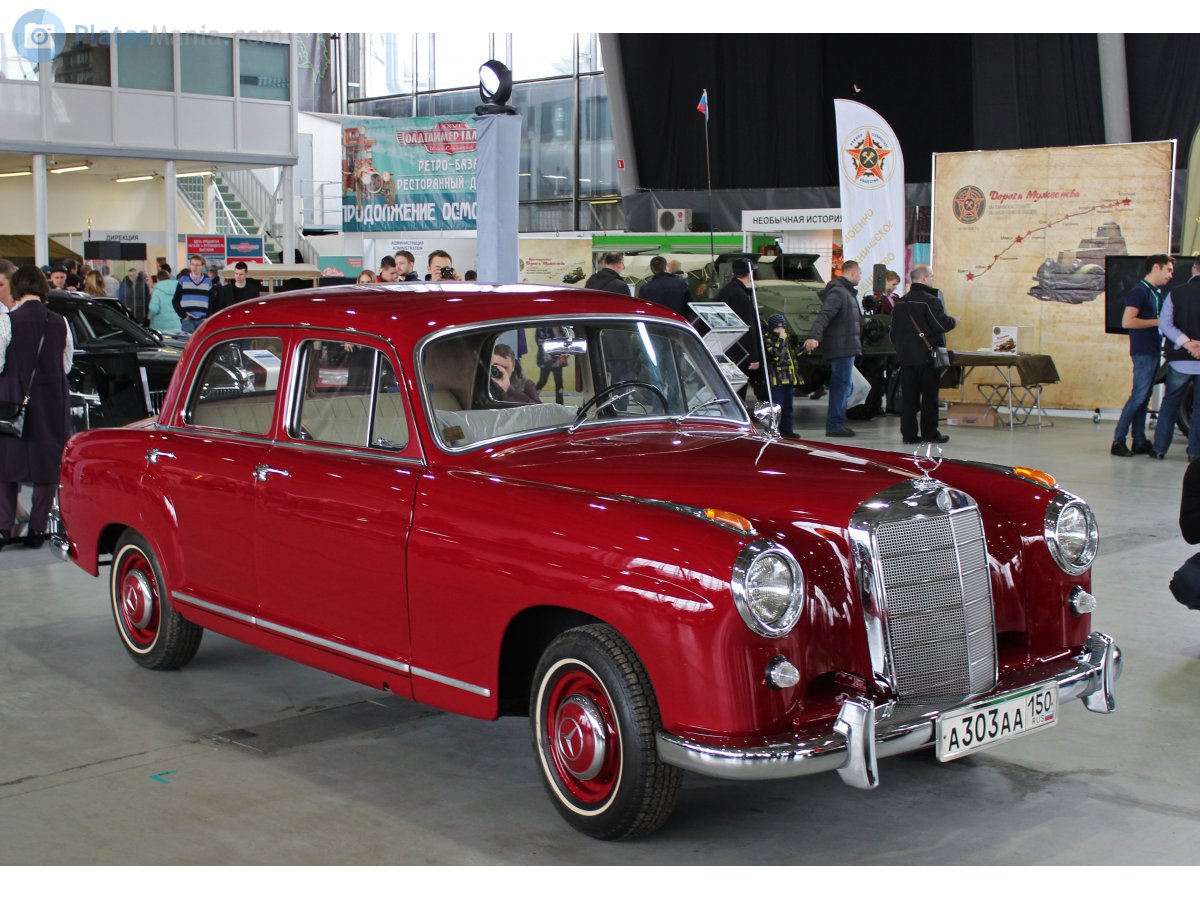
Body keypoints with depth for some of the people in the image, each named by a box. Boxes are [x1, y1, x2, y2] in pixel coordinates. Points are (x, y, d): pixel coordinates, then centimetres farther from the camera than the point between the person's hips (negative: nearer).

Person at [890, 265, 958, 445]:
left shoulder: (900, 302, 10)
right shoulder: (930, 300, -14)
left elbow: (894, 330, 14)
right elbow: (941, 324, -19)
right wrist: (954, 321, 0)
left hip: (905, 356, 6)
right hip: (927, 356, -6)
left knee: (908, 395, 6)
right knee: (929, 396, 2)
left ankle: (908, 433, 5)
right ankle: (930, 433, 6)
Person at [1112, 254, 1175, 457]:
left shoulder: (1158, 293, 16)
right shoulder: (1139, 291, -11)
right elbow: (1127, 322, -19)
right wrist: (1158, 322, -15)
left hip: (1154, 352, 9)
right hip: (1143, 352, -9)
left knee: (1144, 397, 10)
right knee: (1139, 396, -11)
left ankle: (1139, 442, 13)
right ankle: (1118, 441, -8)